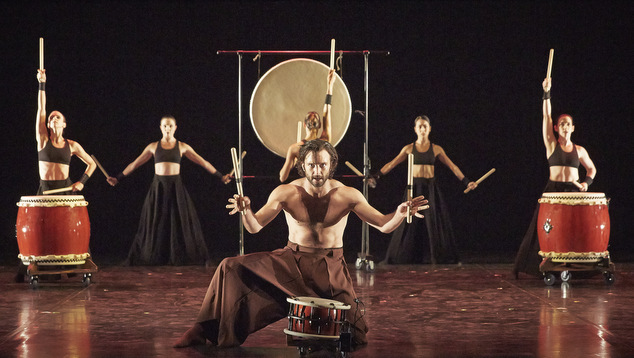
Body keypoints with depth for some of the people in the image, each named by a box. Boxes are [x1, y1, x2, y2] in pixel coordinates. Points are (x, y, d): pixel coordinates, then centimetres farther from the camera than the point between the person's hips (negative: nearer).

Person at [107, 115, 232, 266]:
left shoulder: (182, 146, 5)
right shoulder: (153, 146, 7)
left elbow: (203, 162, 7)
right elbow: (135, 164, 11)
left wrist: (220, 176, 3)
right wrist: (118, 178, 8)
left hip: (176, 188, 0)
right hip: (158, 187, 0)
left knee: (180, 223, 0)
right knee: (156, 224, 1)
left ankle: (181, 258, 7)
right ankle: (153, 259, 8)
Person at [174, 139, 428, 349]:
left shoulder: (347, 195, -9)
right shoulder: (286, 193, -8)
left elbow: (384, 225, -9)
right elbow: (255, 227, -12)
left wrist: (400, 213, -32)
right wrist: (246, 211, -36)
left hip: (330, 266, -1)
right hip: (291, 261, 1)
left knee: (352, 338, -15)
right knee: (231, 268, -17)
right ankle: (207, 331, -6)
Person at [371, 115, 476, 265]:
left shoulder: (436, 149, 4)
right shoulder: (409, 148, 4)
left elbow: (452, 167, 5)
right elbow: (392, 164, 4)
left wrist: (466, 182, -3)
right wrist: (375, 177, -4)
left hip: (431, 188, 0)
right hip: (414, 188, 0)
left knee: (435, 221, -1)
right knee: (410, 222, -1)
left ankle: (438, 256, 7)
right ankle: (407, 257, 7)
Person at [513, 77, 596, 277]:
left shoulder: (579, 150, 10)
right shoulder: (552, 145, 3)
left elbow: (591, 169, 22)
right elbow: (546, 117, -5)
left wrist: (587, 182, 1)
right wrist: (546, 93, -13)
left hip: (573, 192, 2)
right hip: (553, 190, -2)